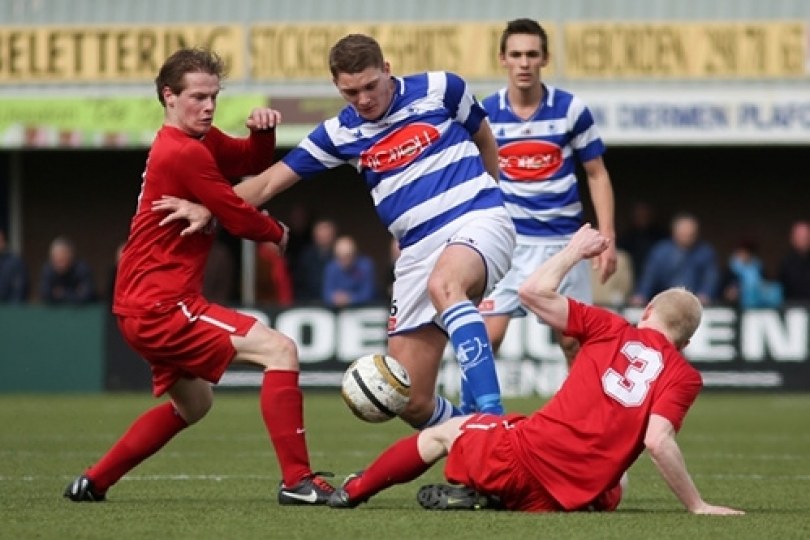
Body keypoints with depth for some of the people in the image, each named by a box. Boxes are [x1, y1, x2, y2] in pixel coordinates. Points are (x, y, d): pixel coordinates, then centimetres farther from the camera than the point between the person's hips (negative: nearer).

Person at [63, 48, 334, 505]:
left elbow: (253, 163, 19)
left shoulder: (199, 141, 12)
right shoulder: (185, 153, -17)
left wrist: (263, 131, -3)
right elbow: (238, 219, -14)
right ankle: (297, 480, -21)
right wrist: (277, 233, 7)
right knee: (280, 350, -16)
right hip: (161, 307, -11)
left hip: (145, 306, 11)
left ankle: (93, 482, 32)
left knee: (192, 404, 30)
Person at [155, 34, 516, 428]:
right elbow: (270, 181, 8)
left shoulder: (439, 89, -1)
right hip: (419, 248, 5)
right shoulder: (340, 133, 6)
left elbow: (486, 144, 16)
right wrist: (208, 208, -5)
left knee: (444, 285, -41)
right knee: (410, 403, -4)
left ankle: (493, 419, -46)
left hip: (477, 221, -5)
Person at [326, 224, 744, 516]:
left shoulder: (610, 330, 4)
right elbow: (658, 441, -13)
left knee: (445, 432, 27)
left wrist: (576, 249, 21)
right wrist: (697, 506, -8)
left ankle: (352, 492, 36)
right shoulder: (684, 376, 0)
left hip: (527, 452, 0)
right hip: (581, 495, 0)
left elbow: (533, 291, 5)